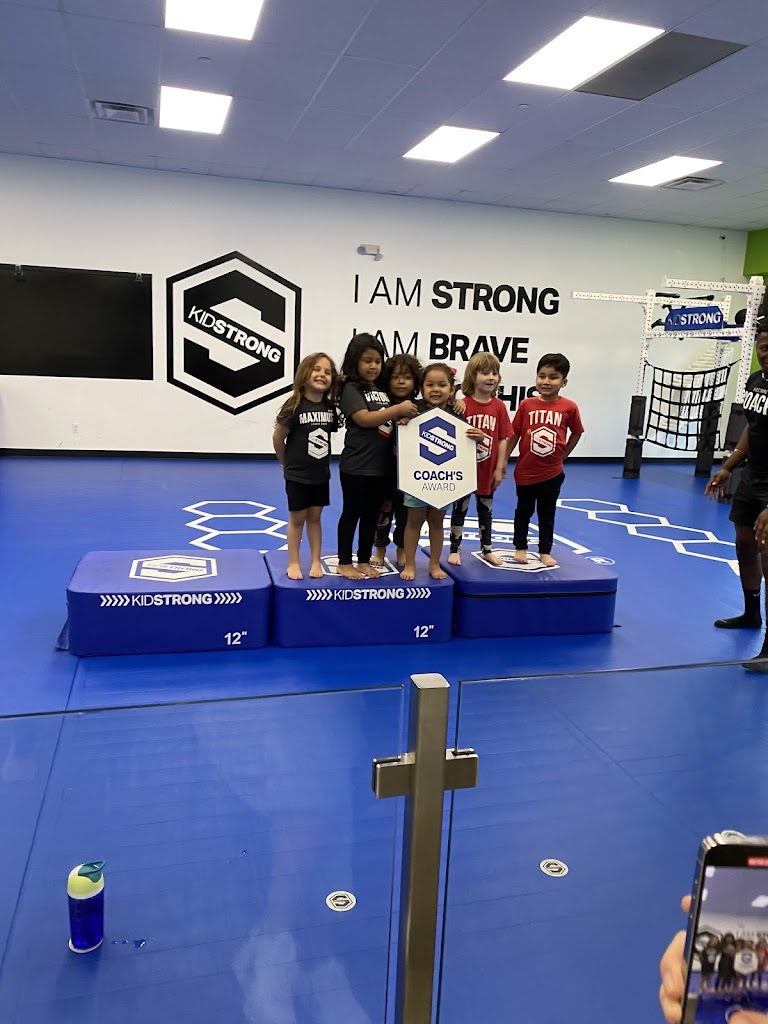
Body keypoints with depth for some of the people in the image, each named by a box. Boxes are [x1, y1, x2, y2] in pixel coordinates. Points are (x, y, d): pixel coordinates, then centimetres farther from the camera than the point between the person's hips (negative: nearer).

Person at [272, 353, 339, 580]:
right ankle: (293, 563, 20)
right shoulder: (295, 406, -17)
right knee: (297, 518, 7)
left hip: (321, 474, 4)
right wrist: (287, 464, 2)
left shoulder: (330, 407, -2)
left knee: (315, 517, 14)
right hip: (297, 474, -4)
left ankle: (315, 561, 24)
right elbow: (277, 438, -10)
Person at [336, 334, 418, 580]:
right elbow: (364, 419, -20)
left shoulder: (383, 390, 12)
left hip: (383, 466, 6)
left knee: (372, 515, 14)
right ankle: (344, 562, 18)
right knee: (351, 513, 6)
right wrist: (399, 409, -22)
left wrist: (404, 418, -6)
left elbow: (393, 421, 18)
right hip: (357, 466, -6)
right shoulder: (351, 389, -7)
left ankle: (364, 561, 26)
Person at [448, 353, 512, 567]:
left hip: (487, 471, 3)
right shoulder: (463, 404, -12)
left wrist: (499, 468, -3)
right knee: (459, 510, 10)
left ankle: (487, 550, 29)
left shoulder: (499, 406, -3)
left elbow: (502, 439, -1)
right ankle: (455, 550, 21)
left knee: (486, 511, 16)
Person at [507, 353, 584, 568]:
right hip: (525, 470, 0)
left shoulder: (569, 408, -8)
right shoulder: (526, 405, -8)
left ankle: (545, 551, 27)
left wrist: (562, 455, 6)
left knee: (547, 514, 13)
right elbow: (514, 435, -2)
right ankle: (520, 548, 31)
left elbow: (576, 433, 8)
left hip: (552, 472, 0)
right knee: (524, 511, 16)